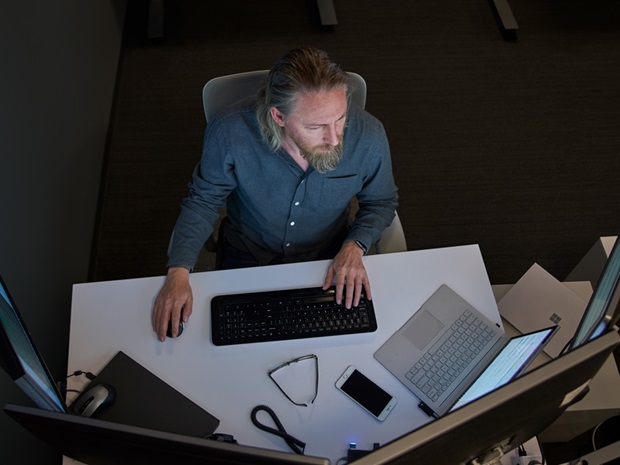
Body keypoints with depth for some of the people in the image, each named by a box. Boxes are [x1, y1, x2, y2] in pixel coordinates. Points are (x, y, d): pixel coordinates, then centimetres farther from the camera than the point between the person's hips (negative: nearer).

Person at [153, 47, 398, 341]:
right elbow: (203, 201, -10)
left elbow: (382, 202, -4)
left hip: (329, 260, 1)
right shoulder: (230, 132, -29)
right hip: (247, 258, 0)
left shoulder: (369, 135, -26)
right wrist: (178, 271, -20)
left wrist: (354, 247, -21)